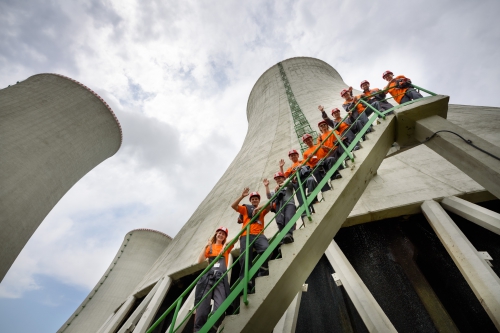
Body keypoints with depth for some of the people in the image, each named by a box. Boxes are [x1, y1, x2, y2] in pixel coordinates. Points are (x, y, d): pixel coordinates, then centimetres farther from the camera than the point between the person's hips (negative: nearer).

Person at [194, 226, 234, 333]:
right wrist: (206, 246, 3)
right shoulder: (210, 247, 21)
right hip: (207, 277, 1)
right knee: (202, 307, -12)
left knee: (220, 307, -18)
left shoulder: (226, 247, 21)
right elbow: (200, 261, 10)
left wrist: (226, 245, -5)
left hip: (221, 278, 0)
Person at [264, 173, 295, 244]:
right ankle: (283, 235, -42)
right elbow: (269, 196, 18)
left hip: (289, 204, -3)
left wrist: (279, 185, -11)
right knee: (280, 221, -27)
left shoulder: (289, 186, 29)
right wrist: (266, 186, 11)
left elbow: (289, 183, 3)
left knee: (288, 217, -33)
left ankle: (289, 234, -51)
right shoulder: (275, 190, 38)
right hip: (280, 206, 3)